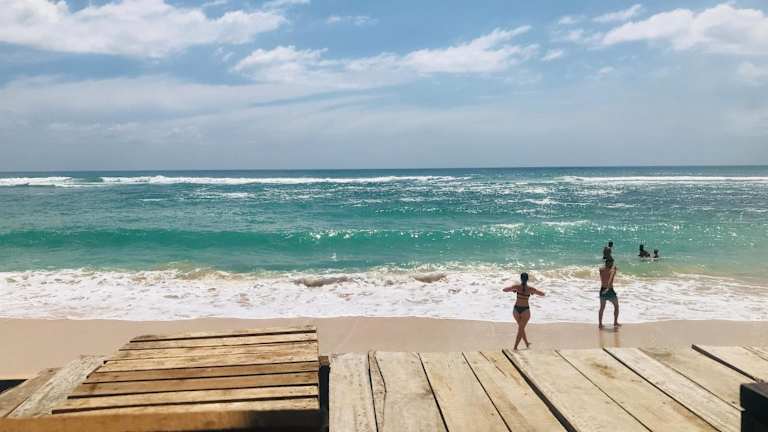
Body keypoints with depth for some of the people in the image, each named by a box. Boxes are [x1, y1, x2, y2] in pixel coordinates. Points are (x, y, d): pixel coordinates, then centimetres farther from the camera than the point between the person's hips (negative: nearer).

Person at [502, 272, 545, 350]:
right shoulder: (530, 288, -10)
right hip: (525, 310, -2)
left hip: (516, 309, 2)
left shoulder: (517, 286, -9)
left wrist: (512, 290, 13)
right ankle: (515, 347, 3)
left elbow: (504, 290, -3)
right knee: (521, 329, 7)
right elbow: (542, 294, 3)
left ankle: (527, 343, 37)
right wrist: (534, 292, 19)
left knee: (521, 327, 23)